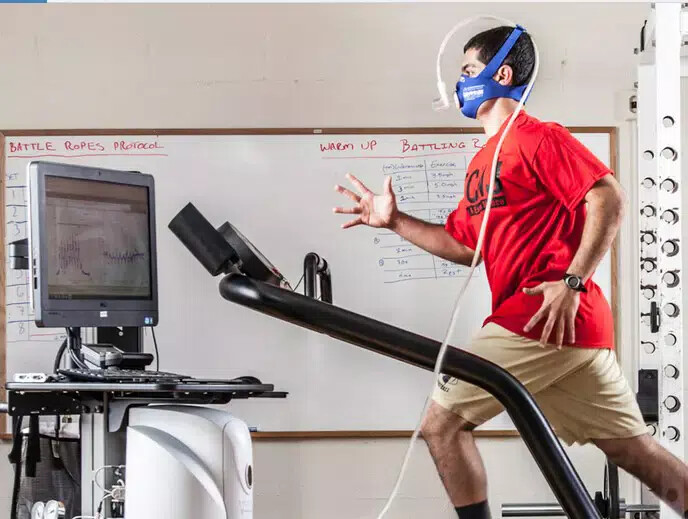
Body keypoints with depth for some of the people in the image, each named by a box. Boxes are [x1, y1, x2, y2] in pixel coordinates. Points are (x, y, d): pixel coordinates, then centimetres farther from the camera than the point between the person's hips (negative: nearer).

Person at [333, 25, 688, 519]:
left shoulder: (537, 136, -5)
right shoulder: (482, 162, 23)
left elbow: (609, 198, -15)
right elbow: (464, 245, 26)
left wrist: (571, 282, -22)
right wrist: (395, 220, 19)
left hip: (541, 317, -9)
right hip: (574, 329, 9)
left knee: (442, 424, -3)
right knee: (636, 450, 8)